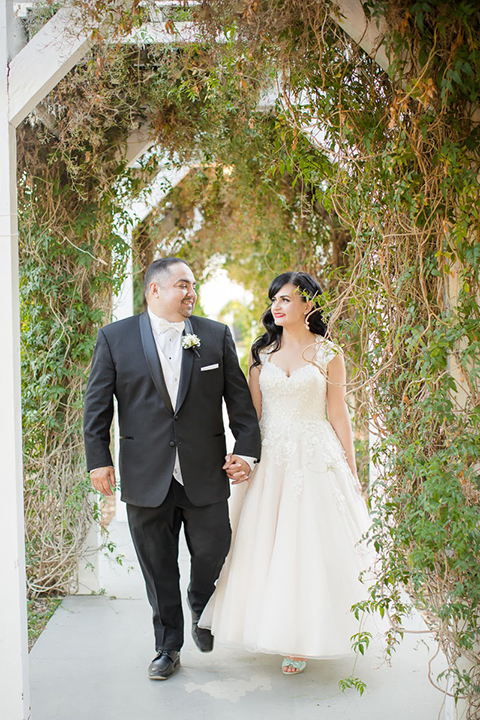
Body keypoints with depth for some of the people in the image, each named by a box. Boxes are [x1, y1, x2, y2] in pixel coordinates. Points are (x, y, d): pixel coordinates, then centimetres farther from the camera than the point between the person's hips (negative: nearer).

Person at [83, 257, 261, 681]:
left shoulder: (216, 336, 5)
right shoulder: (115, 337, 1)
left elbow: (239, 398, 5)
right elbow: (97, 404, 1)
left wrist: (247, 449, -3)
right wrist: (99, 459, -4)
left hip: (205, 476, 1)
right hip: (146, 478, -1)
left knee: (212, 555, 8)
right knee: (158, 569, 10)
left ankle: (201, 611, 41)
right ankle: (168, 648, 29)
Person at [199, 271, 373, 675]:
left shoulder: (329, 354, 0)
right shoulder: (262, 353, 8)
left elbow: (338, 415, 1)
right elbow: (251, 413, 9)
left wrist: (351, 472, 1)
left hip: (315, 459, -3)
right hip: (269, 459, 3)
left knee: (307, 547, 0)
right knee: (262, 546, 4)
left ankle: (301, 641, 13)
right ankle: (270, 628, 22)